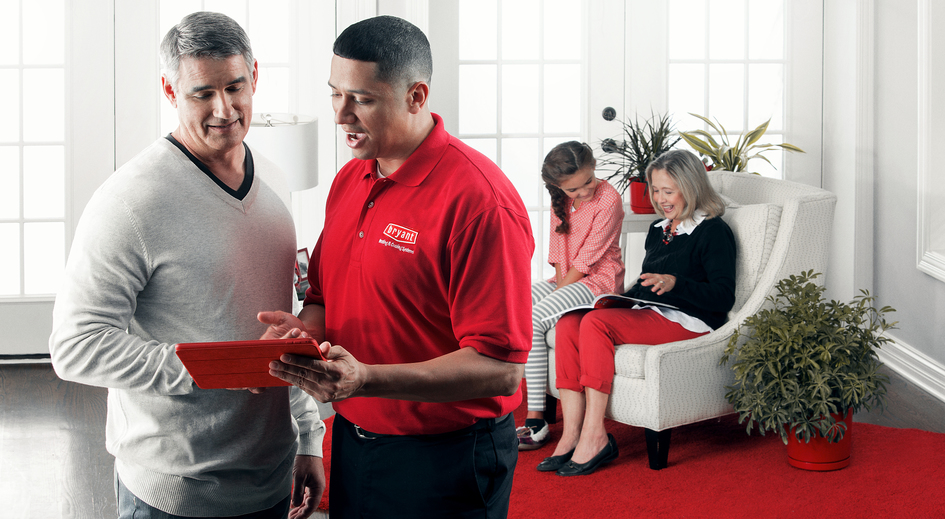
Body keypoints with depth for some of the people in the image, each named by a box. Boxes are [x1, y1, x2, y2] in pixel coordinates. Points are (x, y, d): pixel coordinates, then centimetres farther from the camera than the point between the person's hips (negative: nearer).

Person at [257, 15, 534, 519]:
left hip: (443, 463, -7)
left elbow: (502, 368, -24)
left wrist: (367, 379, -32)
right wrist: (304, 327, -8)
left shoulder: (478, 200, -20)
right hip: (350, 441, 7)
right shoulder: (348, 180, 6)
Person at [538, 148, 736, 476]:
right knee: (569, 324, -18)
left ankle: (594, 437, -29)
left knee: (596, 323, -30)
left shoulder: (713, 232, -2)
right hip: (647, 314, 8)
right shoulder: (658, 231, 22)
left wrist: (674, 283, -23)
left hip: (688, 322, -8)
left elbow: (724, 298, -12)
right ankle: (572, 434, -25)